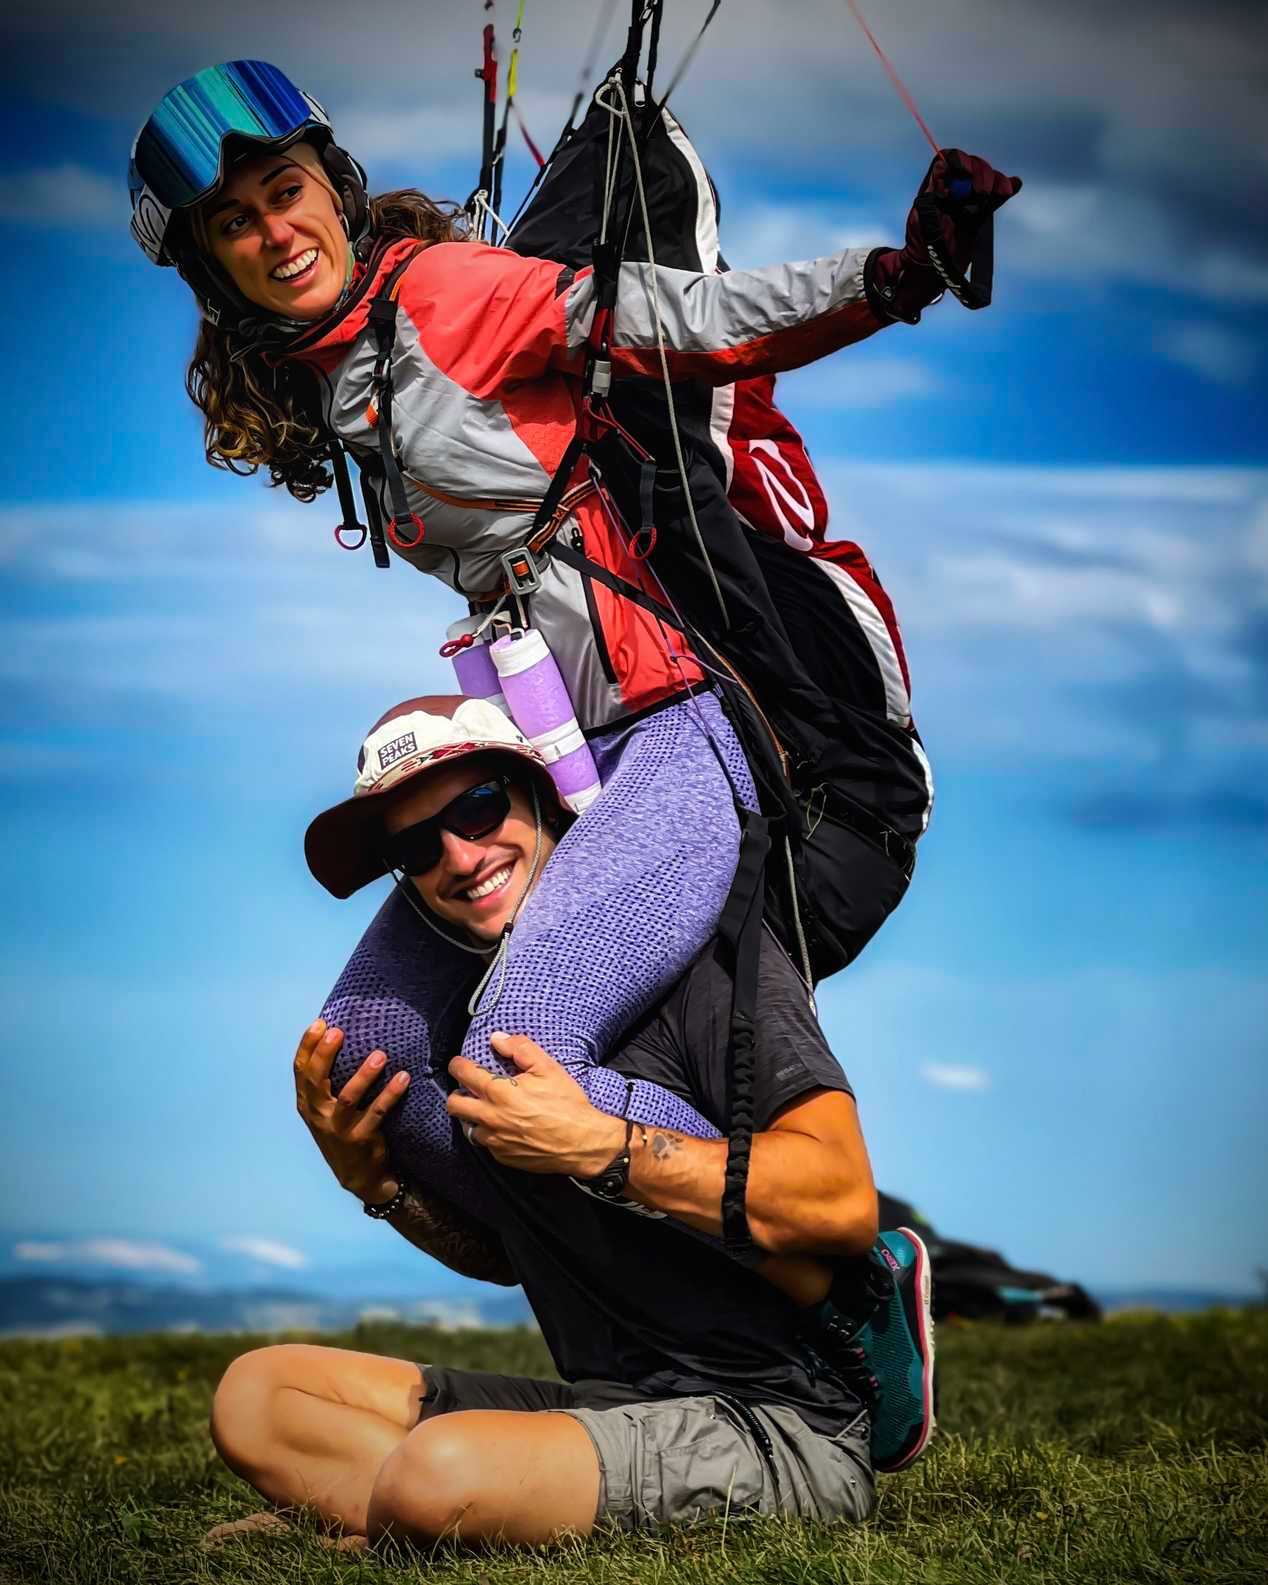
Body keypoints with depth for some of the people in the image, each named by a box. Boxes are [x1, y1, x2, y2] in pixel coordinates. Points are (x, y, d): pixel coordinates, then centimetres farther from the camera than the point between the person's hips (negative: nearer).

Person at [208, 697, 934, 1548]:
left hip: (781, 1423, -8)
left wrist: (595, 1145, -24)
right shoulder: (471, 1015, 13)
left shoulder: (696, 943, -11)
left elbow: (844, 1203, -22)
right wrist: (375, 1180, 8)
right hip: (608, 1406, 8)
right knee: (256, 1395, 9)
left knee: (440, 1470, -31)